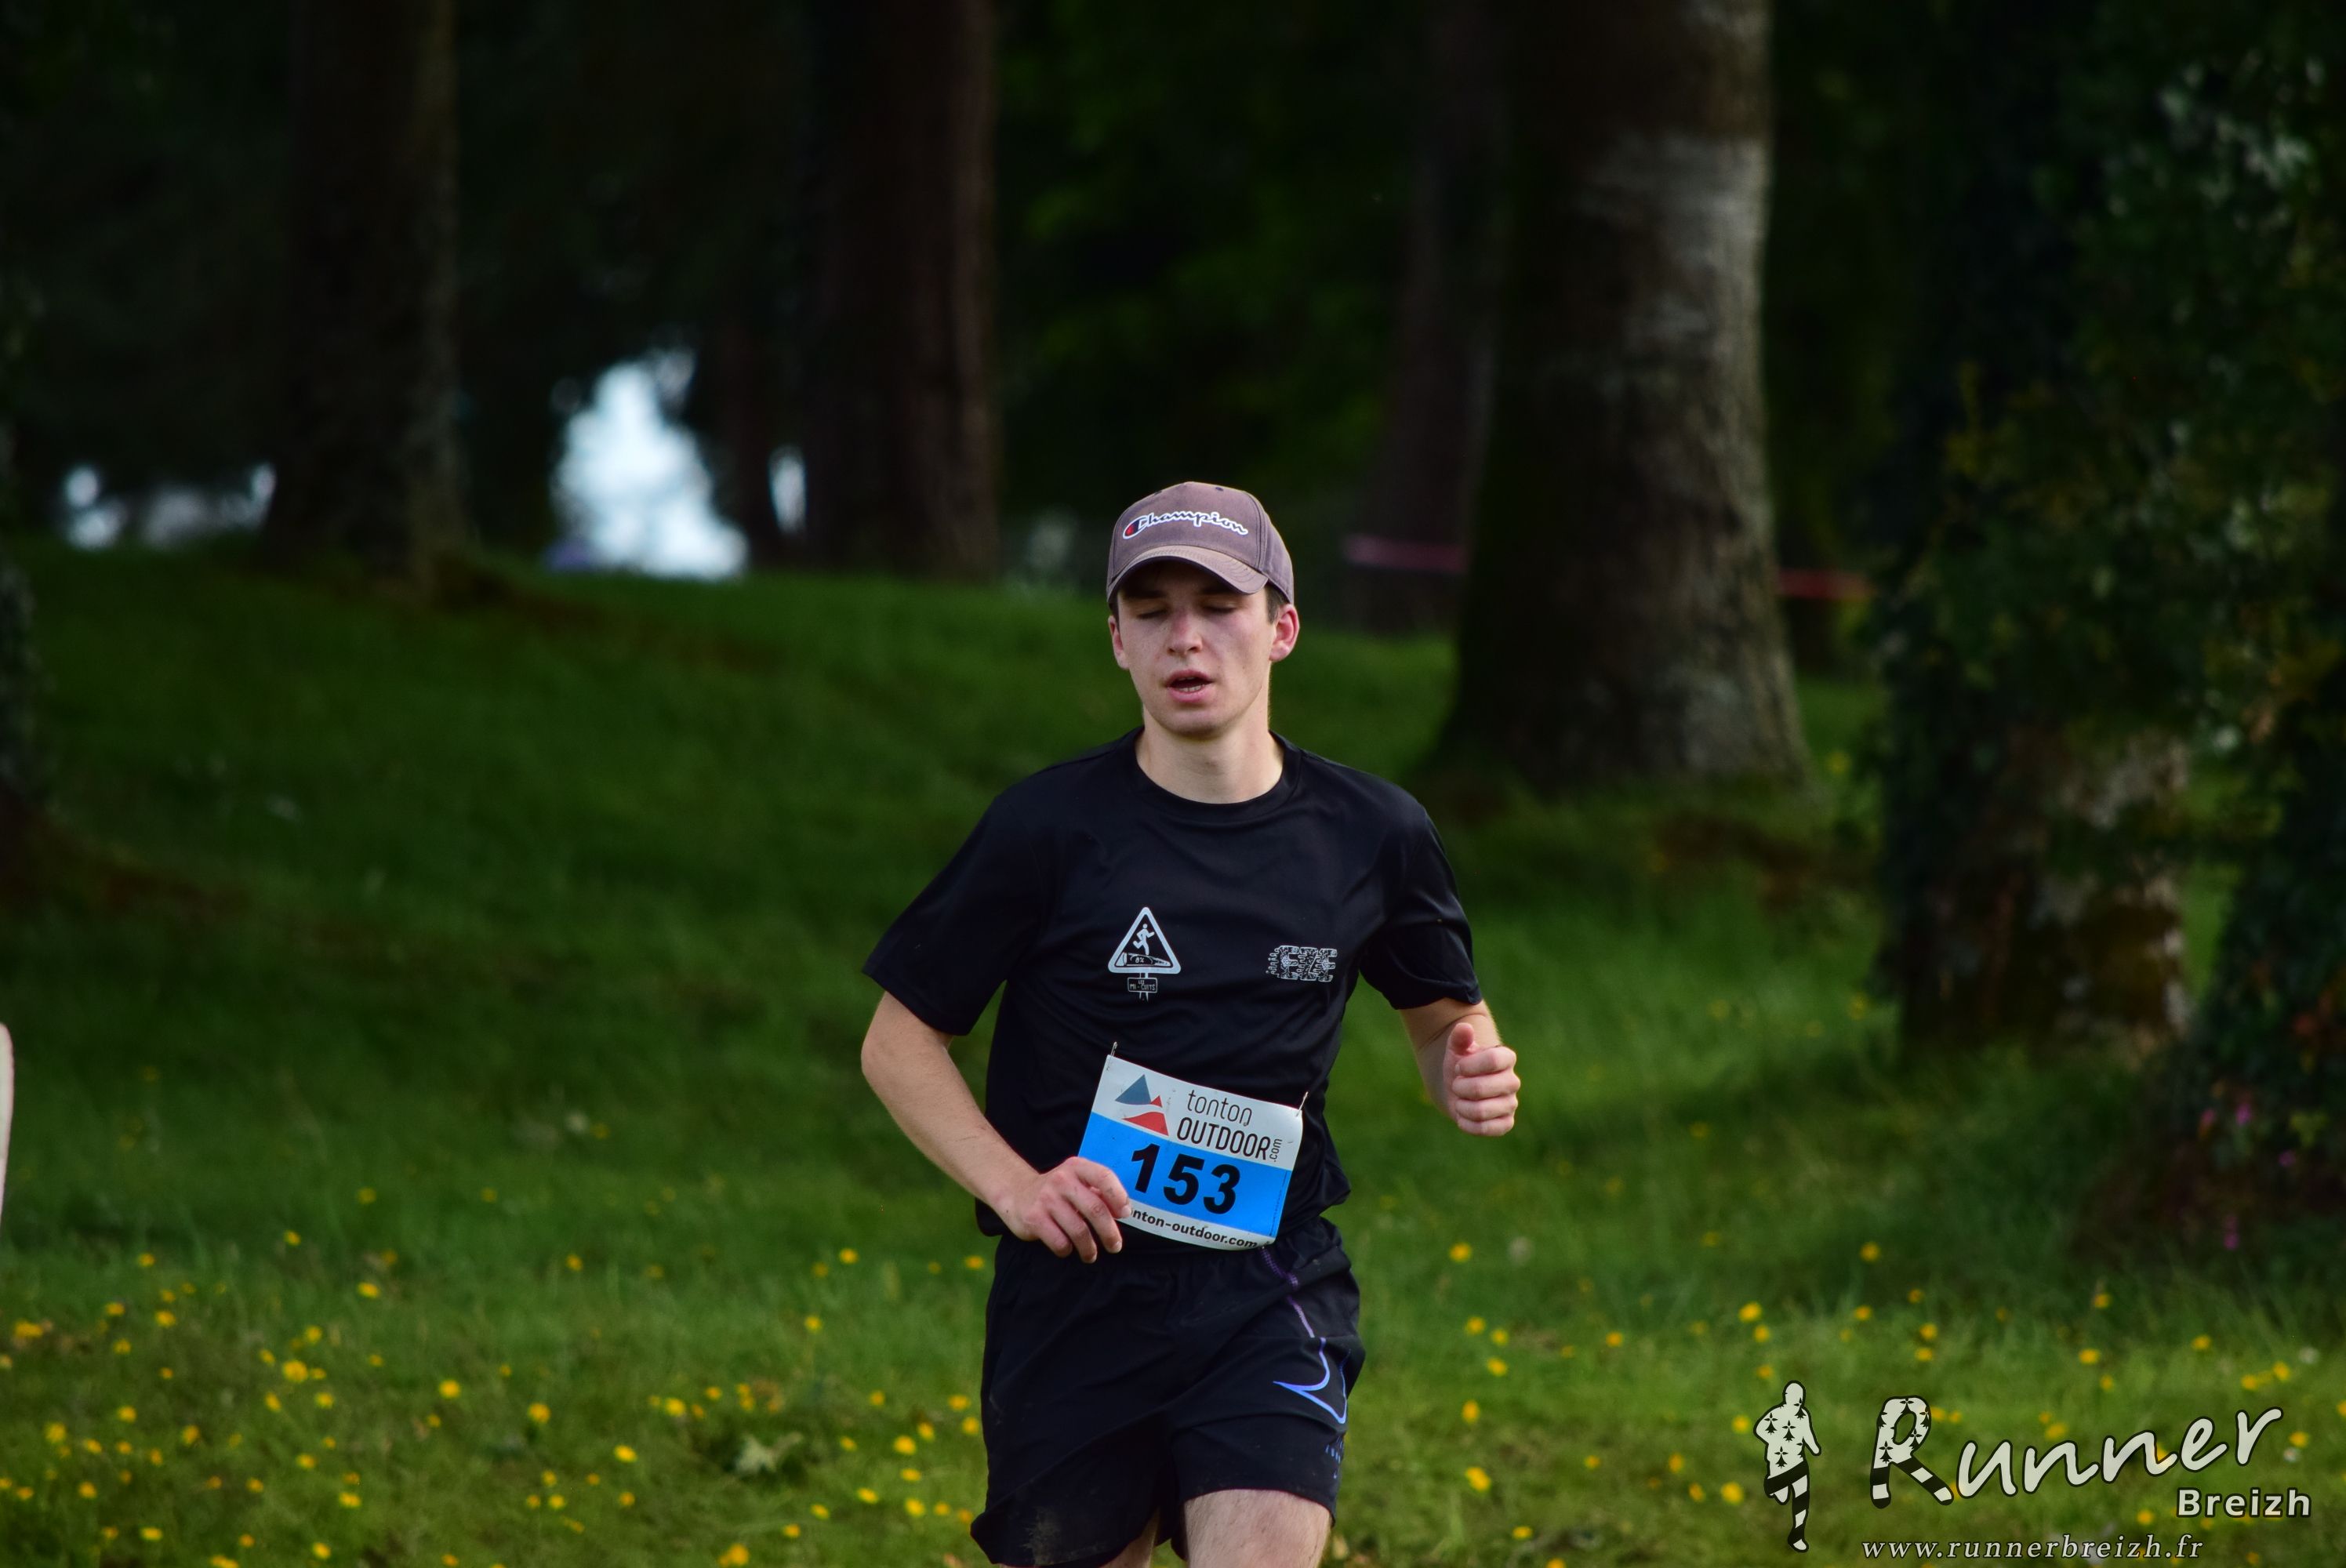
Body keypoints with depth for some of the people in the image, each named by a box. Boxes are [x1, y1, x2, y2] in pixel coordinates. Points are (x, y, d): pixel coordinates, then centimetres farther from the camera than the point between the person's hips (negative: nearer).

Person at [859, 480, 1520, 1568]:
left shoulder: (1369, 835, 3)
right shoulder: (1050, 827, -5)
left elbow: (1446, 1015, 21)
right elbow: (899, 1041, 1)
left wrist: (1469, 1075, -3)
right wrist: (1015, 1185, -14)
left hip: (1271, 1296, 1)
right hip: (1075, 1294, 0)